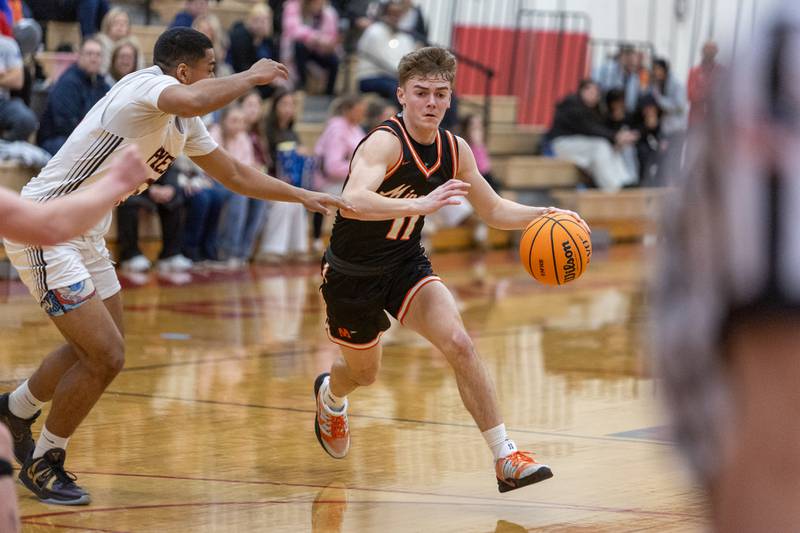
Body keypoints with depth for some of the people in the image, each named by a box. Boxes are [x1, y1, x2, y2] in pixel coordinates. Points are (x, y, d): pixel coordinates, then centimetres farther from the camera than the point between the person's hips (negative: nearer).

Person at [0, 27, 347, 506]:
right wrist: (253, 77, -26)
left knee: (100, 348, 23)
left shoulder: (184, 124, 9)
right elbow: (197, 100, -42)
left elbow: (234, 174, 24)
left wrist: (303, 196, 21)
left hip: (83, 234, 10)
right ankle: (43, 464, 9)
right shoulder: (148, 85, -19)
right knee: (105, 357, -10)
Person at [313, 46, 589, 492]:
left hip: (406, 264, 4)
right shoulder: (385, 143, -27)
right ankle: (330, 395, 55)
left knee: (459, 343, -18)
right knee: (364, 373, 15)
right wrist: (420, 205, -59)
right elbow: (353, 200, -46)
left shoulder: (454, 150, -6)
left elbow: (495, 211, 6)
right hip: (353, 272, -4)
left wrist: (544, 215, -13)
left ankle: (506, 459, -17)